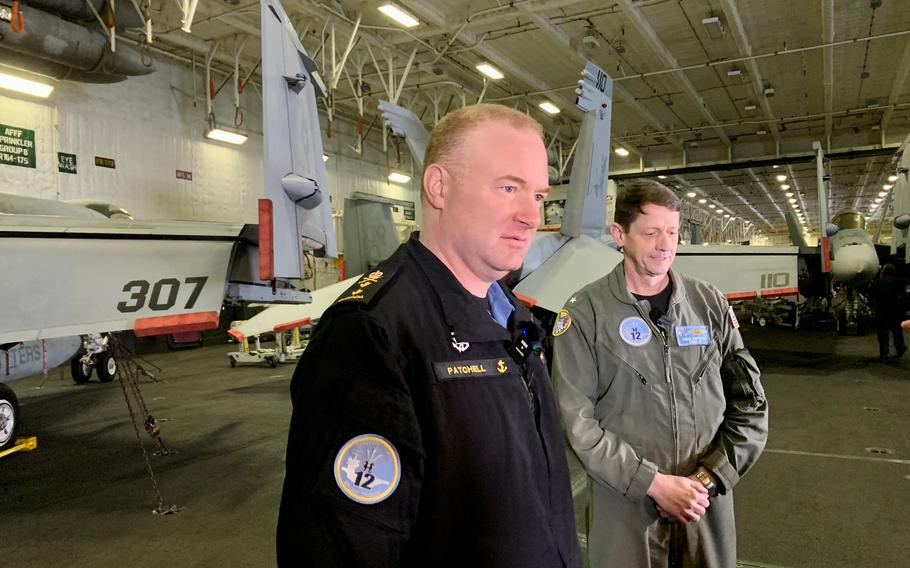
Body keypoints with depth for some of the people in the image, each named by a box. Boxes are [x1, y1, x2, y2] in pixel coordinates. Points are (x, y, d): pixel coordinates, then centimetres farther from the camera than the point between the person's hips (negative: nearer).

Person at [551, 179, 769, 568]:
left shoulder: (711, 305, 3)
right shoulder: (585, 313, -9)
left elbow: (749, 404, 4)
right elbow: (577, 421, -12)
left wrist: (710, 478, -6)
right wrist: (654, 483, -15)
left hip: (708, 503, 3)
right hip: (625, 507, -3)